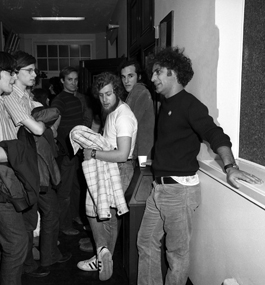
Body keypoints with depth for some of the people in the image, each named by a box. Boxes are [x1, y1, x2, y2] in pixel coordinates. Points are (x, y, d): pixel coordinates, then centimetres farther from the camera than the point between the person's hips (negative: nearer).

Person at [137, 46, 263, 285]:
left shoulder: (189, 104, -11)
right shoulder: (166, 104, 14)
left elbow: (215, 134, -25)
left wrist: (230, 166, -40)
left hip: (180, 188, -9)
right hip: (160, 187, 9)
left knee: (177, 252, 4)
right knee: (146, 242, 15)